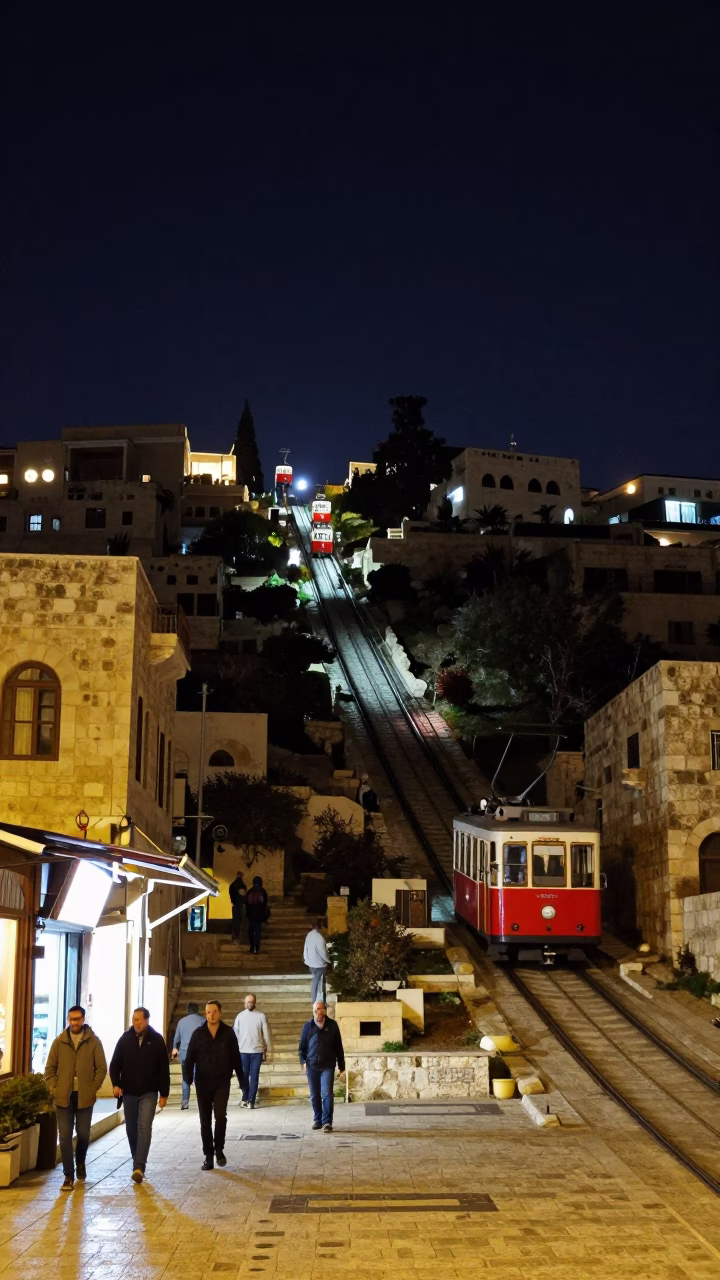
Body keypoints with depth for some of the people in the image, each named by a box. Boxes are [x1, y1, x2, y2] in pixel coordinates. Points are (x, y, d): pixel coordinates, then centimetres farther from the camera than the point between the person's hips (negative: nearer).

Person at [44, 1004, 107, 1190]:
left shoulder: (93, 1041, -1)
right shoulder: (59, 1042, 3)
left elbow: (101, 1068, 1)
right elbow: (50, 1068, 6)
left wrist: (93, 1089, -6)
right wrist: (54, 1090, -3)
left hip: (84, 1097, -1)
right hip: (63, 1097, 1)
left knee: (83, 1134, 9)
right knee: (65, 1136, -1)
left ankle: (80, 1163, 37)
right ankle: (69, 1176, 7)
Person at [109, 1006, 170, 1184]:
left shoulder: (157, 1040, -6)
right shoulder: (125, 1039, -1)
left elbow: (164, 1069, -2)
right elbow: (115, 1064, 3)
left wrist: (164, 1094, -3)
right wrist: (116, 1084, -13)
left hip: (149, 1093, -3)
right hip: (129, 1092, 3)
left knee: (145, 1127, -13)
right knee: (131, 1128, 11)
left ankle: (139, 1166, -17)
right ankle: (137, 1162, 28)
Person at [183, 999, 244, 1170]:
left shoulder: (228, 1033, -1)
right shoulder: (198, 1034, -1)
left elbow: (236, 1058, 4)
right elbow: (190, 1058, -1)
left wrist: (241, 1079, 3)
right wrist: (188, 1076, -15)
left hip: (222, 1082, -1)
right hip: (203, 1082, 1)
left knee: (220, 1115, -15)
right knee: (205, 1121, 6)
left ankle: (219, 1149, 6)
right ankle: (208, 1156, 16)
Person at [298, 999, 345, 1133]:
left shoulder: (332, 1025, 1)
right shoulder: (308, 1026, 4)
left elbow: (338, 1047, 5)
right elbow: (302, 1046, 8)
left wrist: (341, 1066, 5)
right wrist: (303, 1061, -6)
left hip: (327, 1066, -2)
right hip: (312, 1066, 2)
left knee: (327, 1094, -10)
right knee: (314, 1096, 9)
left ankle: (327, 1122, -5)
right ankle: (317, 1120, 23)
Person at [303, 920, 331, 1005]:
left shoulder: (309, 935, 0)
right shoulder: (319, 937, -26)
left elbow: (306, 947, 10)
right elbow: (323, 952, -21)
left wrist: (305, 957, 21)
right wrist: (328, 960, -5)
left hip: (311, 962, 8)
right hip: (318, 963, -8)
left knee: (317, 981, 20)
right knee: (317, 982, 3)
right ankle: (316, 1001, 12)